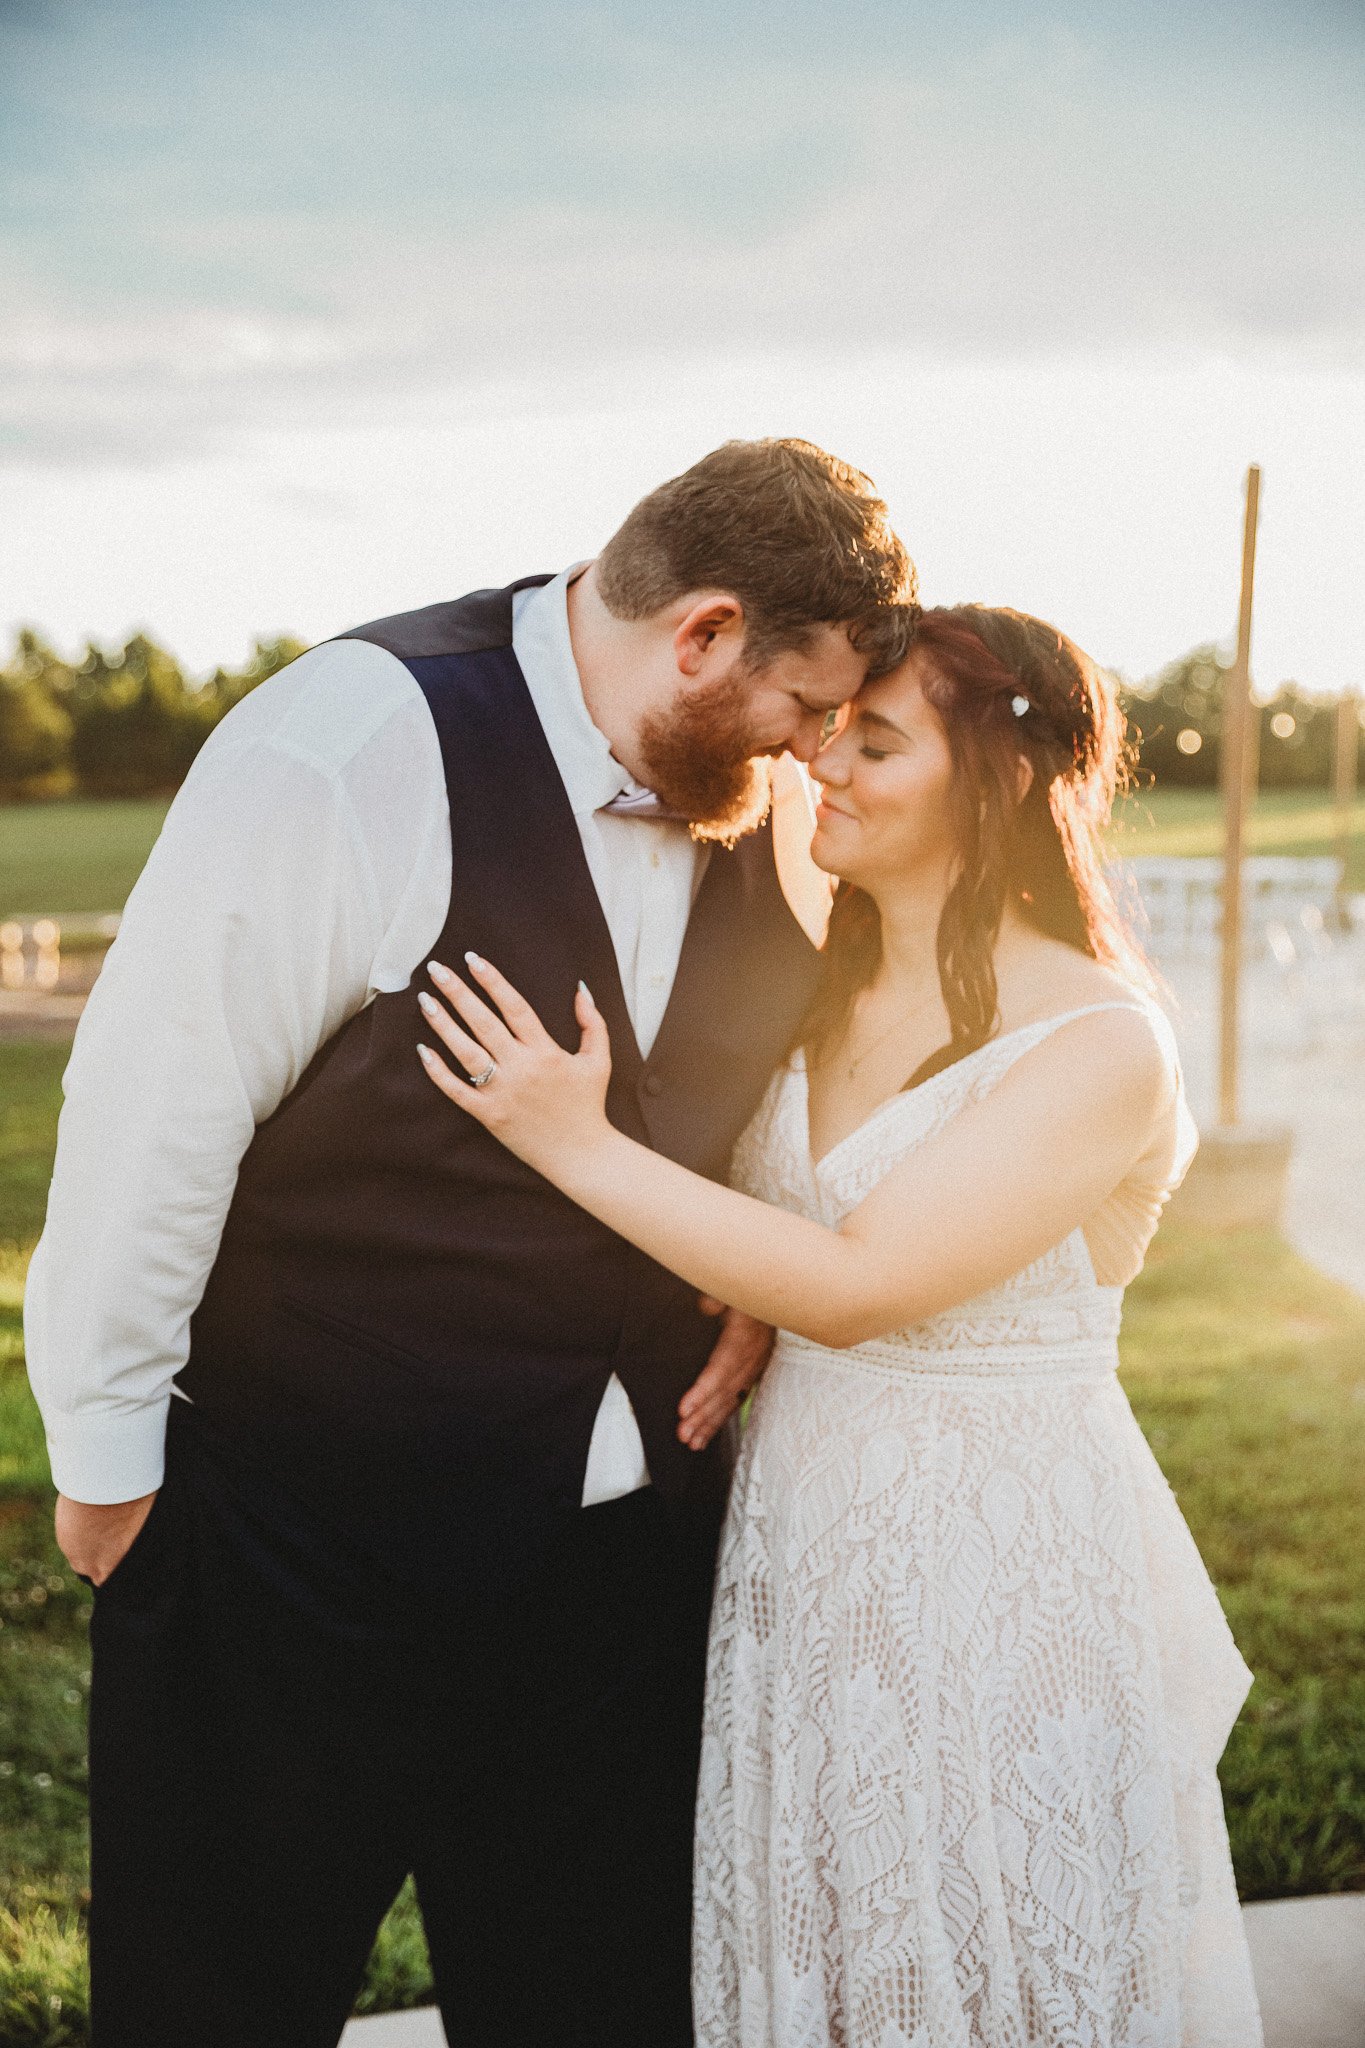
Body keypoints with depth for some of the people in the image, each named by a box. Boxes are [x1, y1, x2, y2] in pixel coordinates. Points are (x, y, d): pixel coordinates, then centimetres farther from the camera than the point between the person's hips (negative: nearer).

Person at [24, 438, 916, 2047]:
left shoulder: (763, 800, -1)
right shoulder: (355, 750, -20)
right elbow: (156, 1102, -17)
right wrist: (107, 1456, -9)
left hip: (630, 1517, 6)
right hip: (300, 1533, -5)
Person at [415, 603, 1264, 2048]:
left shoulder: (1102, 1045, -17)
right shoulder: (820, 1000, 4)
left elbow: (852, 1284, -23)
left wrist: (578, 1142, -21)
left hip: (1002, 1572, -6)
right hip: (801, 1553, 6)